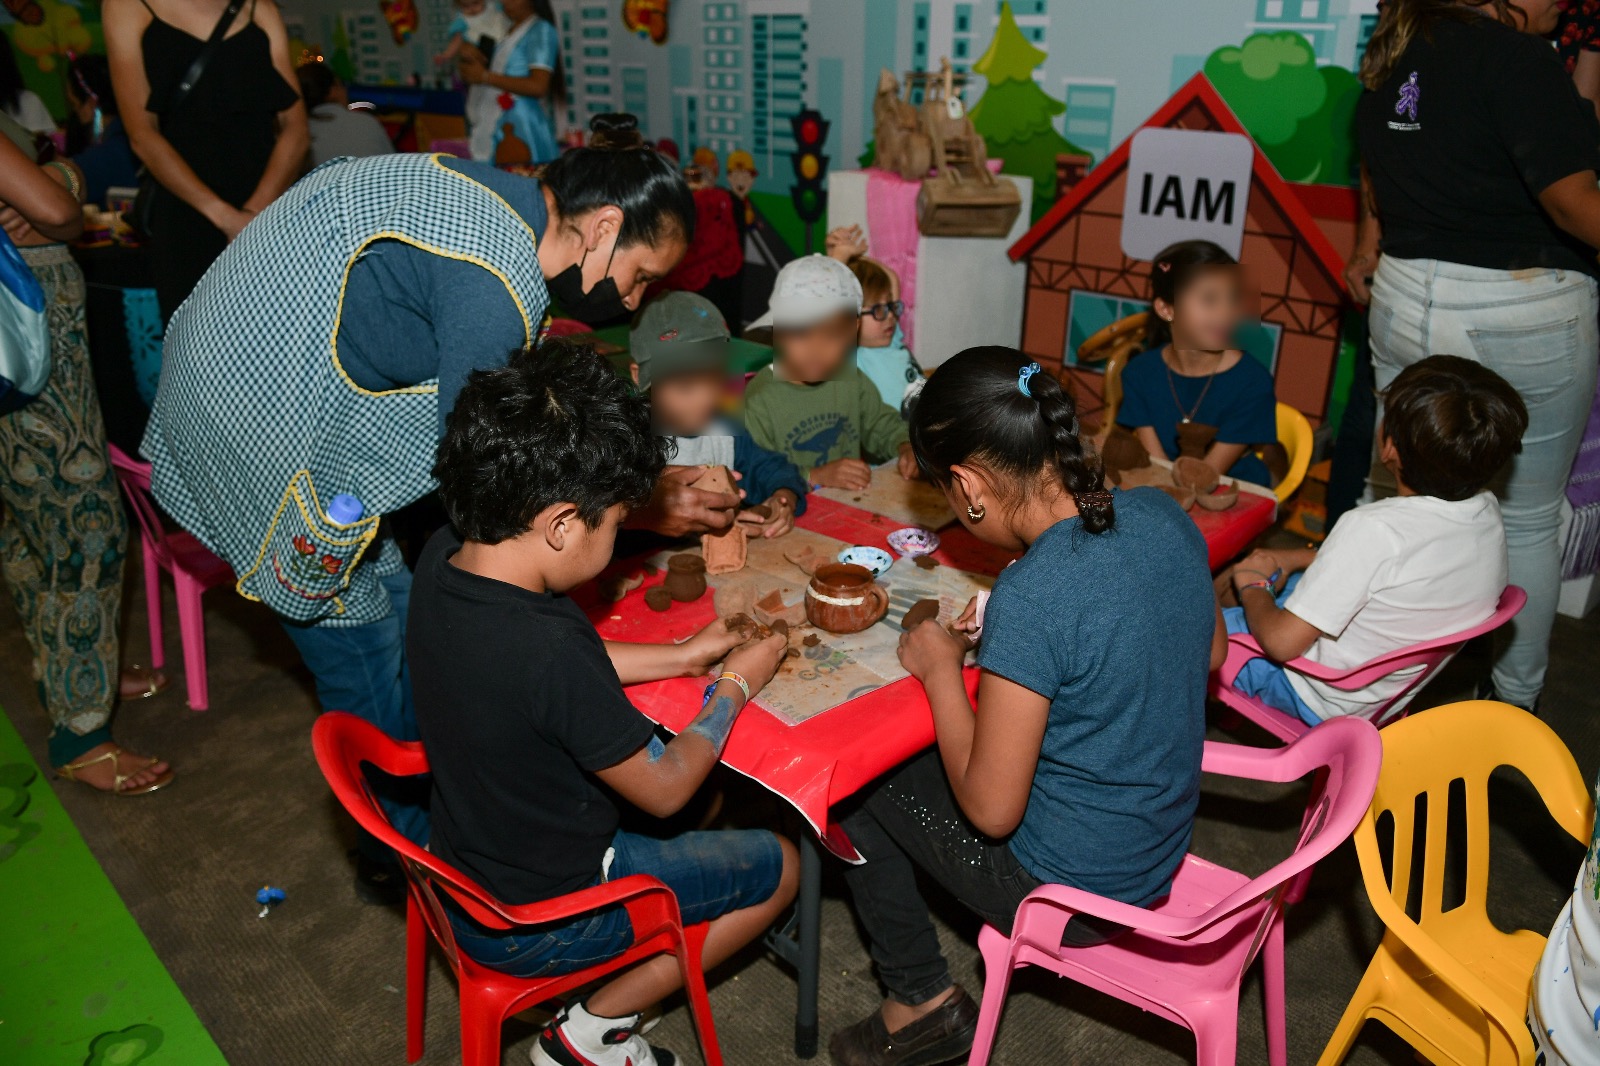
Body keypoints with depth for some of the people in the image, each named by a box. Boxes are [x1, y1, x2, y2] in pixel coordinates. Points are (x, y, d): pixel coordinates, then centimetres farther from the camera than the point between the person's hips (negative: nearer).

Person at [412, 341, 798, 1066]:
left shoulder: (443, 559, -13)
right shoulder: (548, 647, -37)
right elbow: (665, 789, -21)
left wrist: (679, 656, 5)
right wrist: (734, 687, -6)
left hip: (465, 870, 8)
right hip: (532, 923, -8)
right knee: (779, 866, 8)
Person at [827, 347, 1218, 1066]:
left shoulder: (1031, 598, -32)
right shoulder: (1163, 516, -9)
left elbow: (991, 810, -24)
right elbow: (1211, 653, 10)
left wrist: (941, 669, -11)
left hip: (1074, 893, -7)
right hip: (1161, 851, 8)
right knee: (915, 751, 22)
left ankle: (924, 1001, 21)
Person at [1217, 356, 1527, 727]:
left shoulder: (1374, 530, -36)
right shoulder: (1487, 512, -12)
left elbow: (1281, 641, -31)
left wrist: (1253, 587, -11)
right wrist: (1300, 558, 8)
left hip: (1320, 699, -8)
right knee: (1223, 585, 23)